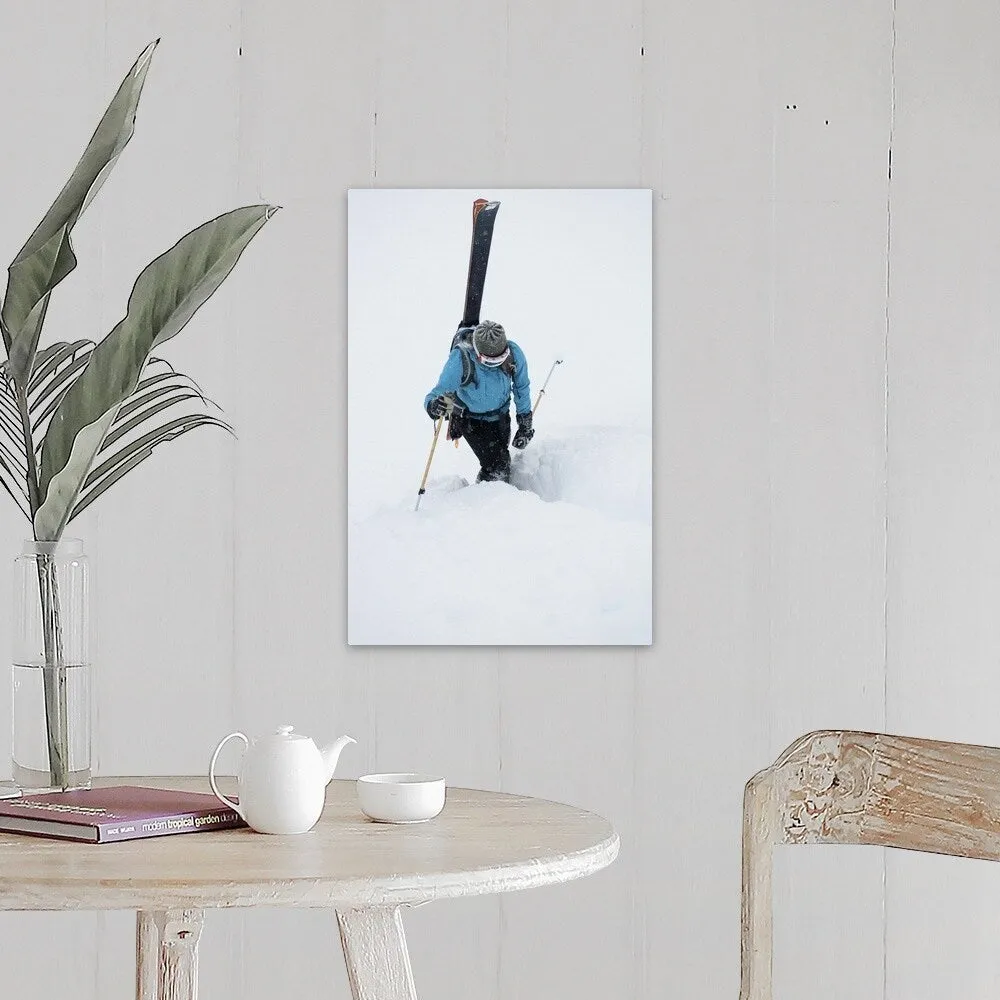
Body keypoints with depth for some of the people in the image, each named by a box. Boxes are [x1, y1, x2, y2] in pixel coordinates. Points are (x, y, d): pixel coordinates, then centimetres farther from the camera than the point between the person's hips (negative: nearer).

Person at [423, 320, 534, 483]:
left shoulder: (514, 354, -25)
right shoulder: (460, 360, -35)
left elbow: (521, 388, -6)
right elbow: (437, 393, -35)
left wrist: (525, 424, 1)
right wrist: (434, 406, -60)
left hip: (500, 415, 4)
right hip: (470, 419, -4)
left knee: (503, 463, 13)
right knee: (495, 465, -14)